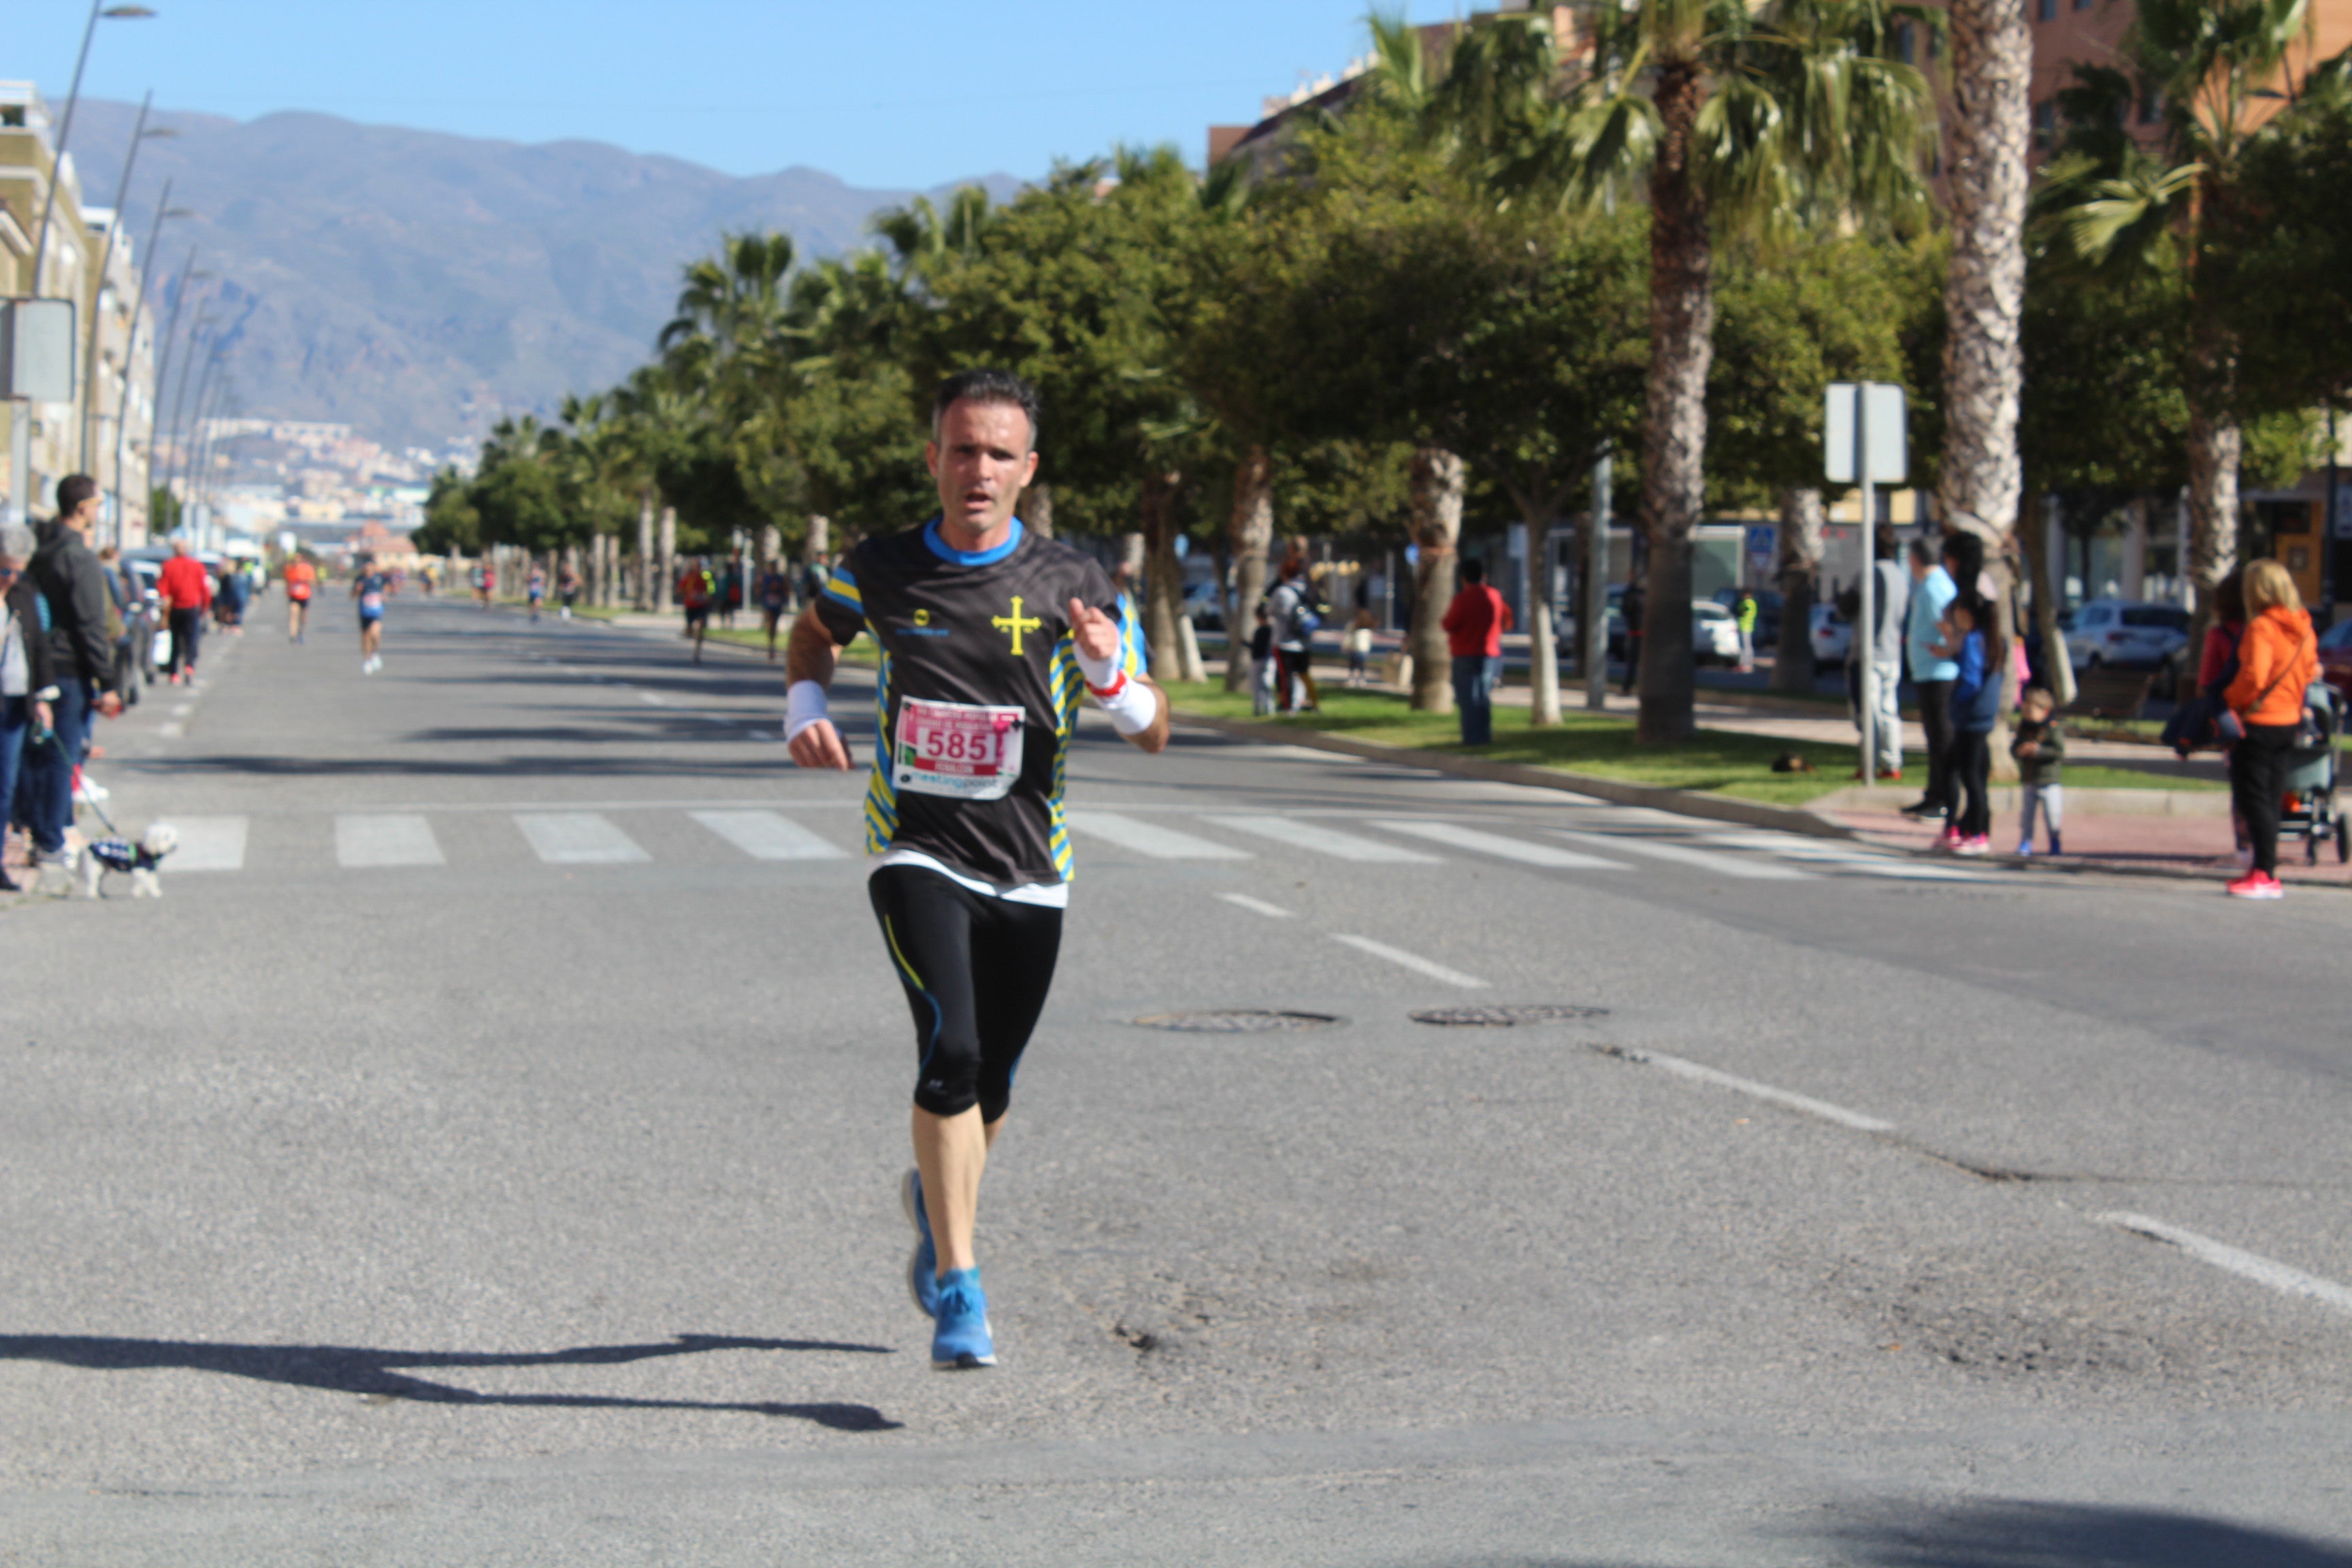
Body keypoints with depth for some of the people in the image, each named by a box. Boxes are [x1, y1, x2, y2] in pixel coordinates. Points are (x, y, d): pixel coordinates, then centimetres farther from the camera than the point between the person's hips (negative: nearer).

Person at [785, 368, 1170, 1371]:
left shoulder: (1072, 584, -3)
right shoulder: (879, 571, 0)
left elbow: (1152, 735, 0)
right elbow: (814, 632, 23)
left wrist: (1107, 672, -21)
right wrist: (804, 707, 3)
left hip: (1028, 871, 2)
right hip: (917, 855, -2)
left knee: (989, 1086, 12)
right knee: (952, 1051, -22)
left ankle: (934, 1197, 46)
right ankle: (958, 1295, -17)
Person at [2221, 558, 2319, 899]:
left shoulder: (2261, 628, -18)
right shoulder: (2303, 627, 6)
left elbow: (2253, 677, -23)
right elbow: (2310, 671, 15)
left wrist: (2229, 701, -9)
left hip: (2258, 722, -8)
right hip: (2290, 721, 8)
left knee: (2253, 798, -5)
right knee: (2269, 799, 14)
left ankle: (2265, 875, -9)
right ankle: (2265, 869, 19)